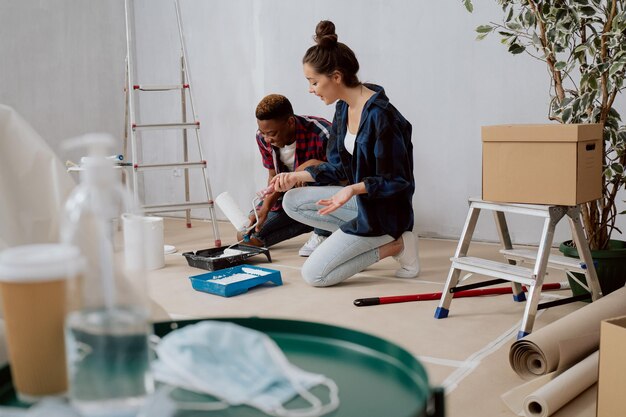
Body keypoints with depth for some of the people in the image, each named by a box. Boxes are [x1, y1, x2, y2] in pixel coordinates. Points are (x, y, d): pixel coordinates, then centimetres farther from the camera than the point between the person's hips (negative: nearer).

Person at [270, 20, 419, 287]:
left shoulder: (380, 116, -26)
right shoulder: (344, 108, 1)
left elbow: (398, 181, -20)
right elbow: (339, 166, 10)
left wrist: (353, 189, -34)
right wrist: (296, 176, 1)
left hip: (383, 212, -9)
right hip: (361, 200, 9)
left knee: (313, 274, -7)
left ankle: (393, 245, 0)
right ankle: (358, 242, 3)